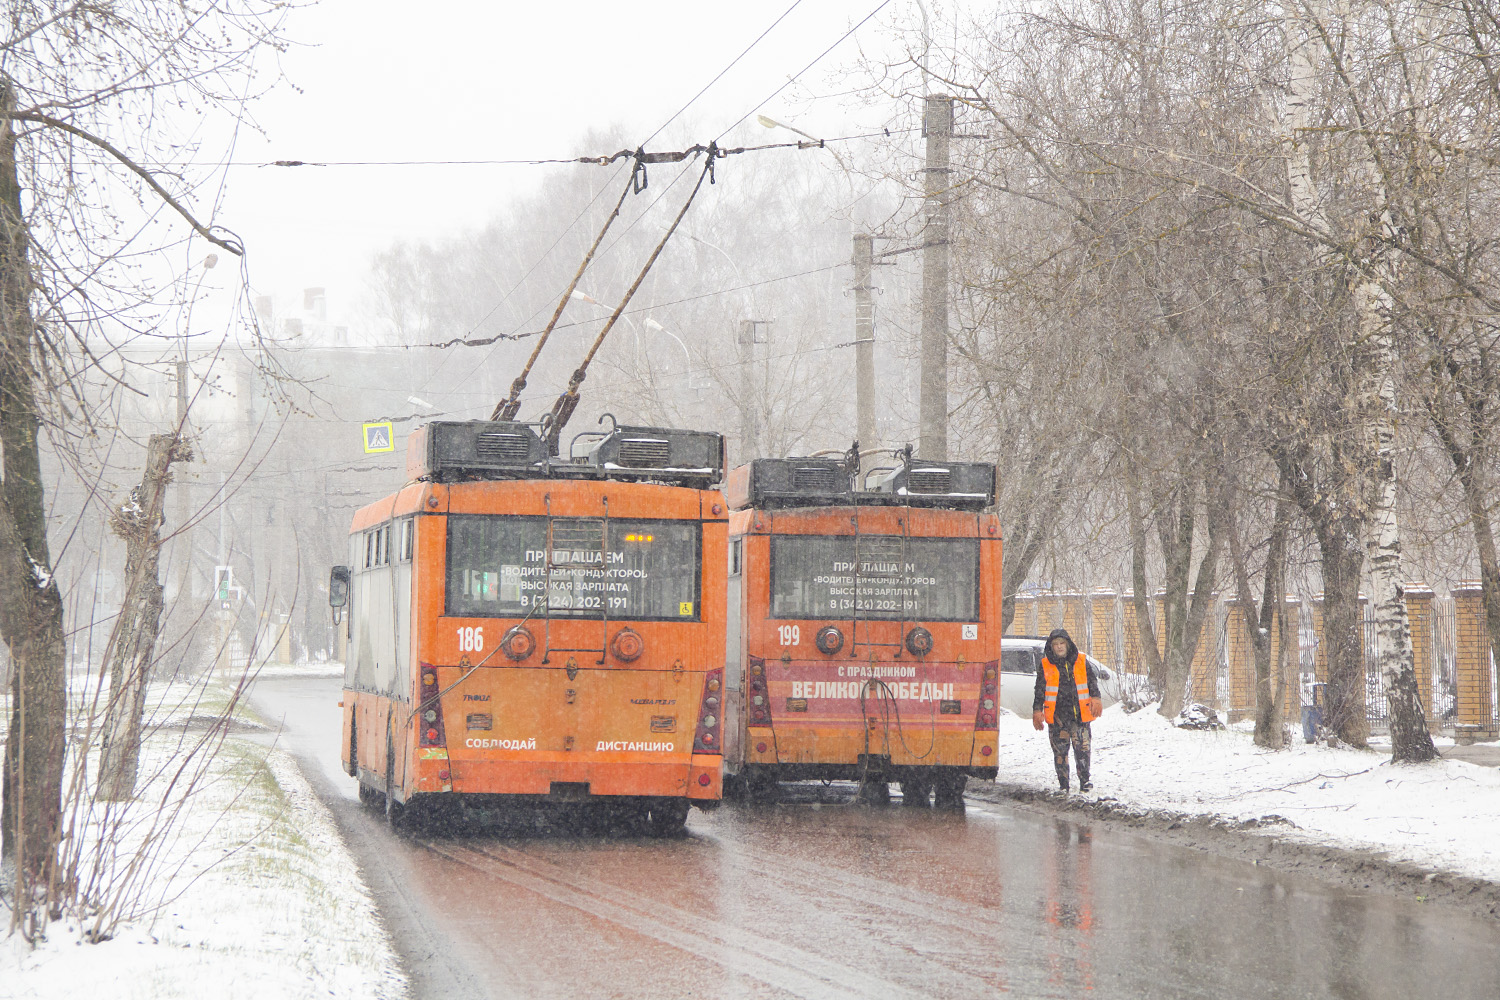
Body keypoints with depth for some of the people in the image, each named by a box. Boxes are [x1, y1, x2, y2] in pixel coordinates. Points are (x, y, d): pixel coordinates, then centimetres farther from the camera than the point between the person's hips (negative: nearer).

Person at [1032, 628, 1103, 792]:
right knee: (1060, 750, 0)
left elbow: (1092, 681, 13)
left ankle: (1084, 781, 1)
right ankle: (1063, 784, 7)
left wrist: (1096, 699, -1)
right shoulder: (1046, 666, 7)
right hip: (1057, 715, 0)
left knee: (1082, 748, -7)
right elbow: (1039, 690, 10)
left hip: (1080, 714, 0)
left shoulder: (1081, 661, 8)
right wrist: (1037, 711, 4)